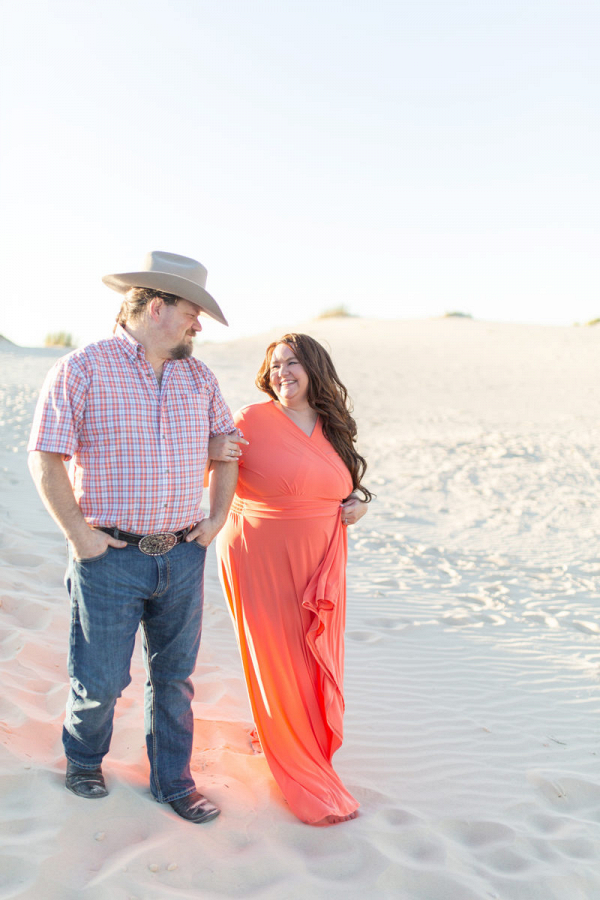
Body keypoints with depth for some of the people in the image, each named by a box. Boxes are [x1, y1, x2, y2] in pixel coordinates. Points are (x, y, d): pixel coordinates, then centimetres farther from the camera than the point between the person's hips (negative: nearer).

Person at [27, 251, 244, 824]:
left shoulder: (197, 376, 9)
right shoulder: (82, 369, -8)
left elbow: (225, 445, 18)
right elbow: (45, 459, -10)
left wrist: (218, 516, 8)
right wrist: (79, 534, -12)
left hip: (183, 556, 5)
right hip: (111, 558, -4)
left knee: (174, 676, 14)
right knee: (100, 680, 7)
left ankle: (172, 782, 31)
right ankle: (83, 760, 37)